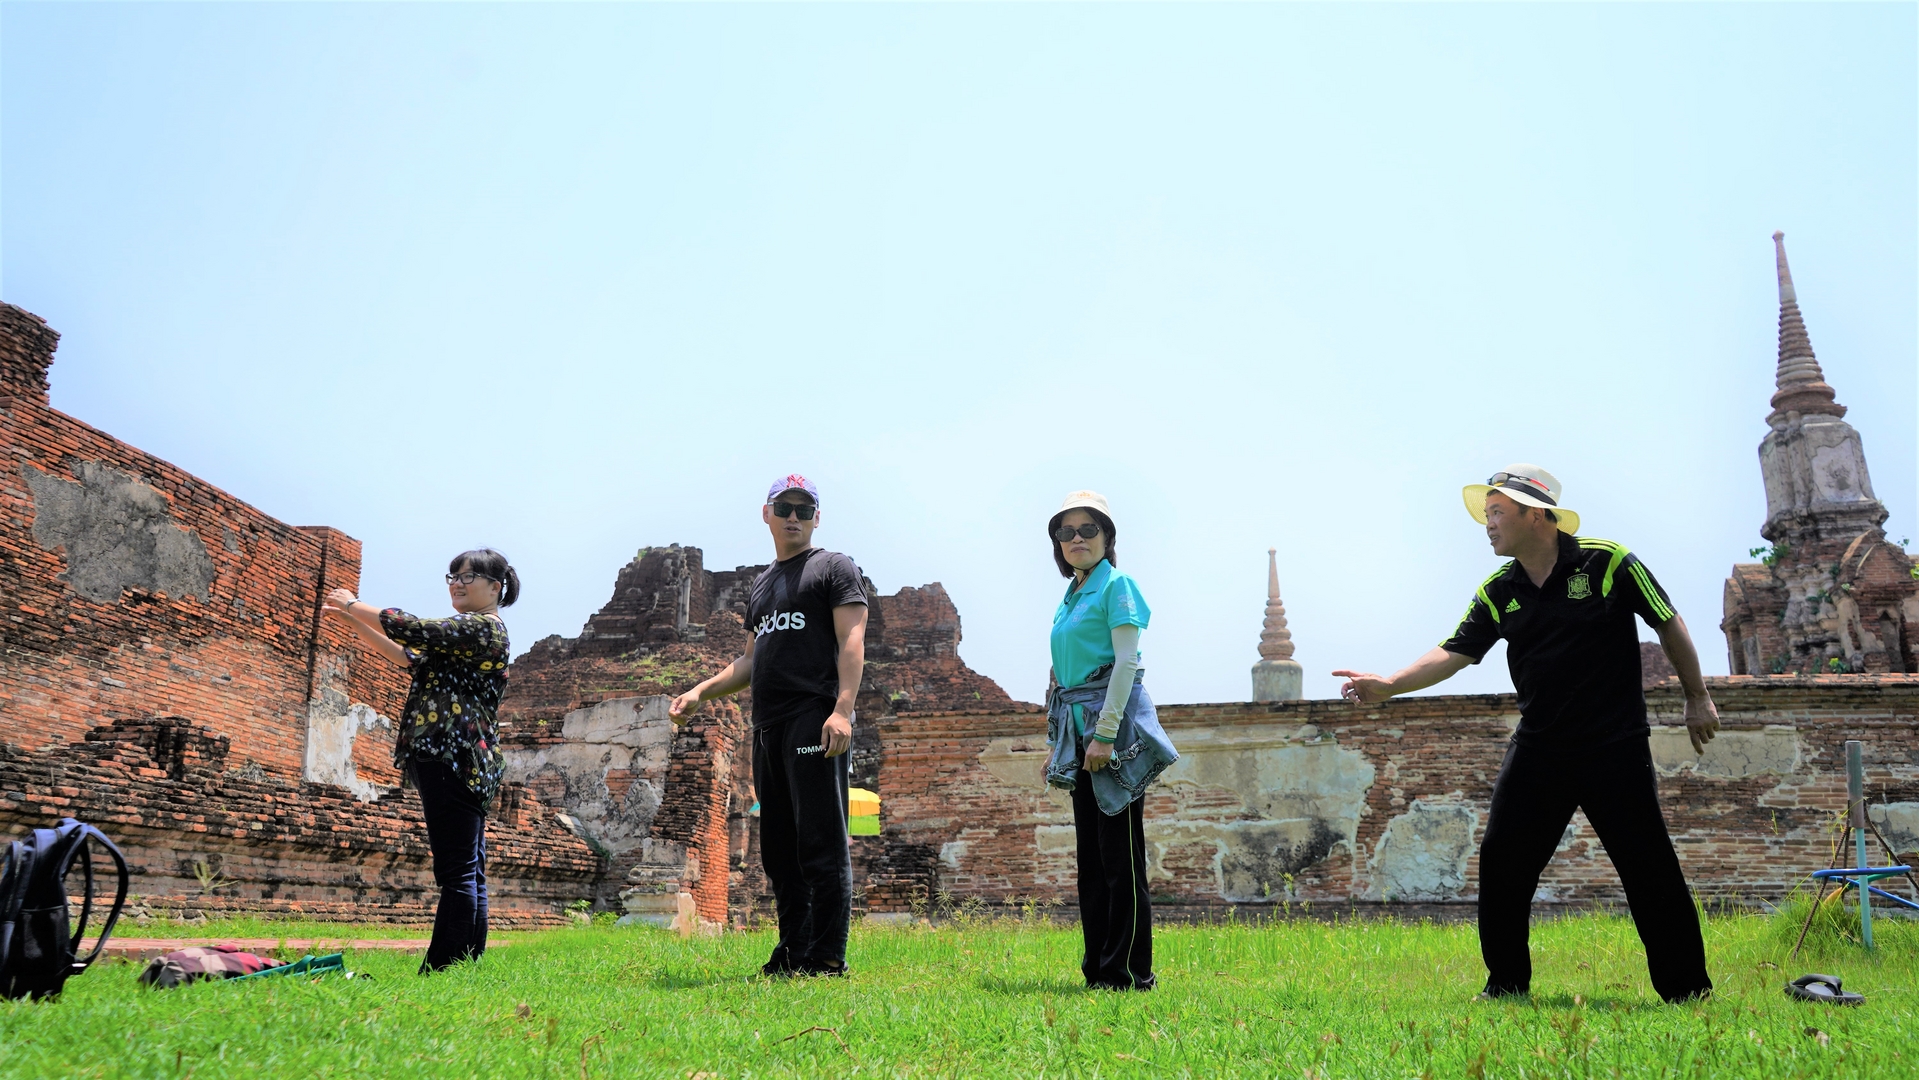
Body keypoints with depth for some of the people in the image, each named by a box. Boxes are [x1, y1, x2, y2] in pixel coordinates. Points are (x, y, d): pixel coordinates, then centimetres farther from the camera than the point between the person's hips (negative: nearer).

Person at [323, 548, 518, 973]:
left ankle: (440, 972, -14)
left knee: (458, 872, -12)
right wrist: (353, 620, 17)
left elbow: (413, 629, -12)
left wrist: (354, 604, 2)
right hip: (458, 763, 11)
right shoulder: (464, 632, 25)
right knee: (469, 873, 8)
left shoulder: (484, 627, -6)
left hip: (455, 759, -10)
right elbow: (407, 656, 24)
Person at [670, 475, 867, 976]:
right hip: (768, 726, 8)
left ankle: (828, 955, -5)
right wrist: (700, 692, 18)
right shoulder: (762, 583, 26)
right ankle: (793, 952, 16)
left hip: (814, 720, -8)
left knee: (821, 842, -8)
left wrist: (842, 709, -20)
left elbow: (852, 643, -8)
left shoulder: (834, 568, 4)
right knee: (778, 847, 9)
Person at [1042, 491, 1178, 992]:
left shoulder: (1117, 585, -6)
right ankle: (1097, 965, 17)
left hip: (1115, 724, -8)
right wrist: (1055, 741, 18)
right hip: (1078, 727, 8)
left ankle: (1129, 970, 2)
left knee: (1120, 853, -5)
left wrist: (1104, 733, -20)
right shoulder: (1070, 598, 18)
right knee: (1090, 850, 10)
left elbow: (1126, 661, -14)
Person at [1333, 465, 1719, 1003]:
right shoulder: (1499, 592, 3)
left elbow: (1669, 624, 2)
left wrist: (1697, 697, 6)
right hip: (1538, 749, 4)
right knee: (1501, 860, 2)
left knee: (1650, 869, 0)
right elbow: (1453, 652, -2)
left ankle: (1687, 988, 18)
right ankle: (1506, 984, 16)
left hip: (1616, 746, -4)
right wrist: (1388, 685, -15)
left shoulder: (1608, 562, -8)